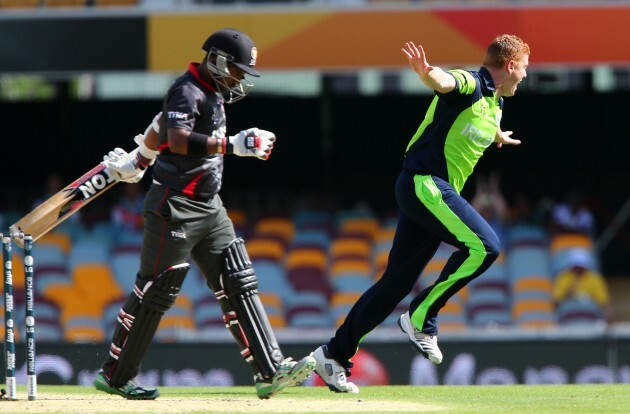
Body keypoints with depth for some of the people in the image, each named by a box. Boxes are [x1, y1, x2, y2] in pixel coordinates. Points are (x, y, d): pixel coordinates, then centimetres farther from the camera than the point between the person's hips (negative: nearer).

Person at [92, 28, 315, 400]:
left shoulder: (213, 92, 15)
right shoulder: (188, 91, -15)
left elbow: (161, 126, 28)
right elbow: (178, 140, -33)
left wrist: (138, 162, 40)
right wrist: (233, 144, -38)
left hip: (209, 207, 10)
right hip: (176, 206, -10)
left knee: (240, 285, 1)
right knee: (155, 292, -3)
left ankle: (270, 372, -5)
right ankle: (115, 376, 7)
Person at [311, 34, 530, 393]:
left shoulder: (494, 106, 19)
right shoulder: (470, 86, -10)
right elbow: (444, 82, -33)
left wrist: (500, 138, 66)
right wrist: (426, 71, -57)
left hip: (434, 193, 10)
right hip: (423, 183, -10)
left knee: (399, 280, 8)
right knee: (483, 246, -22)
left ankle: (335, 354, 13)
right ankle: (421, 319, -13)